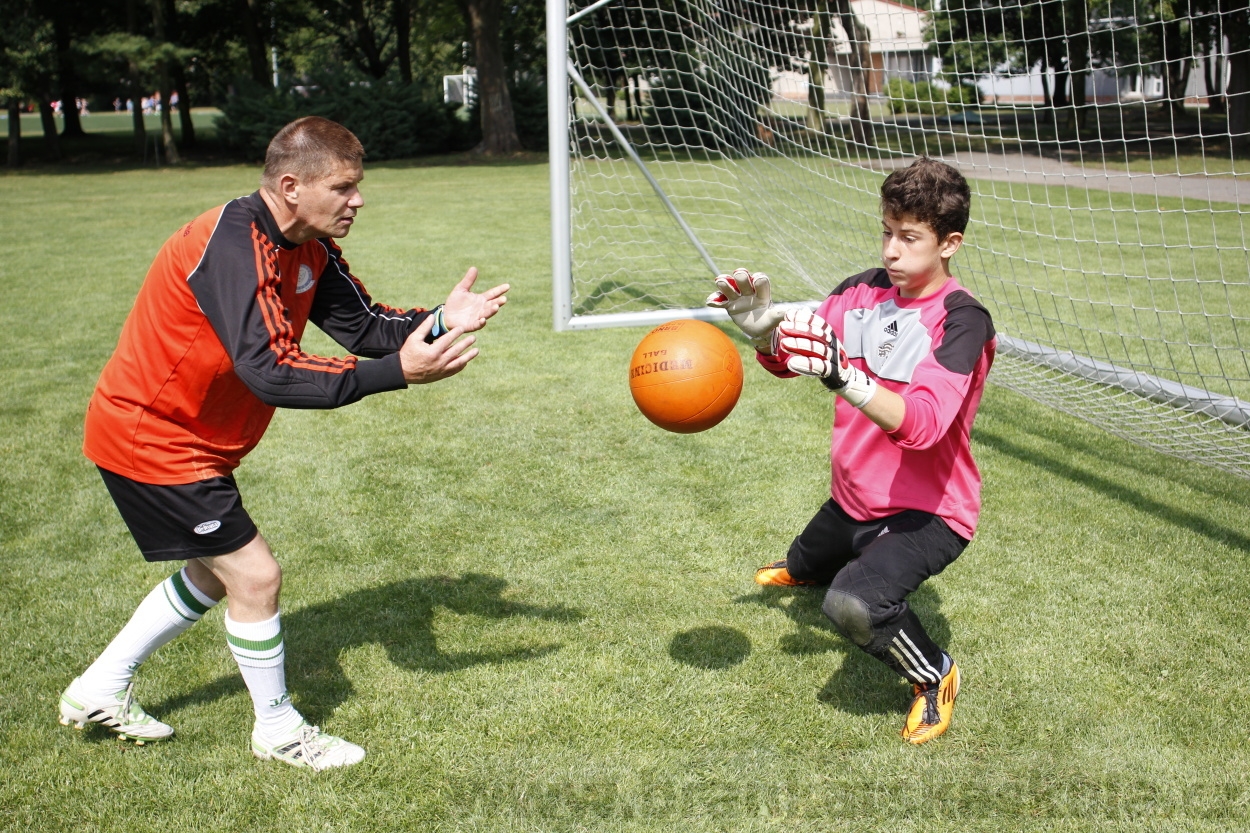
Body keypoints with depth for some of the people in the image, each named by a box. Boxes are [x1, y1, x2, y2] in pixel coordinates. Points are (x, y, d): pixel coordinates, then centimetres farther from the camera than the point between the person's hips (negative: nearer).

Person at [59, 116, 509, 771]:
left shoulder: (308, 249, -1)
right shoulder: (231, 244, -29)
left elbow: (362, 324, -4)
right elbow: (269, 372, -37)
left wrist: (438, 321, -22)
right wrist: (397, 371, -39)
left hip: (190, 439, 10)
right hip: (149, 439, -10)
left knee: (213, 574, 21)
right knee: (254, 575, -5)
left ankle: (99, 692, 37)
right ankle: (277, 730, 15)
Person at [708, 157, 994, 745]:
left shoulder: (962, 320, -23)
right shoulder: (865, 290, -4)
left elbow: (921, 423, -38)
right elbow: (786, 359, -4)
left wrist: (844, 377, -53)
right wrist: (762, 327, -26)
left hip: (927, 512, -7)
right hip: (852, 500, 7)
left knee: (854, 606, -33)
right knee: (806, 568, 34)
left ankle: (934, 675, -1)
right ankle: (805, 568, 75)